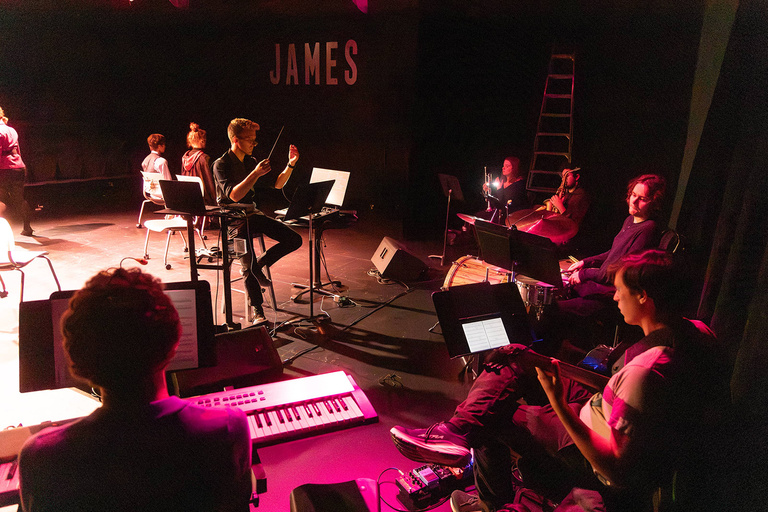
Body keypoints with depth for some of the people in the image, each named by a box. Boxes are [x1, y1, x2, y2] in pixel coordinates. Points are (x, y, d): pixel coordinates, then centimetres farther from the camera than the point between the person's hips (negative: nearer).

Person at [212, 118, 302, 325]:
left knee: (294, 240, -9)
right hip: (233, 219, -6)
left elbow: (277, 184, 13)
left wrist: (290, 165, -1)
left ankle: (259, 264, 7)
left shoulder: (251, 162, 11)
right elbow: (234, 195, -23)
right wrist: (255, 174, -30)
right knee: (248, 266, -21)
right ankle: (257, 310, -5)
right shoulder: (221, 165, -9)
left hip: (252, 214, 6)